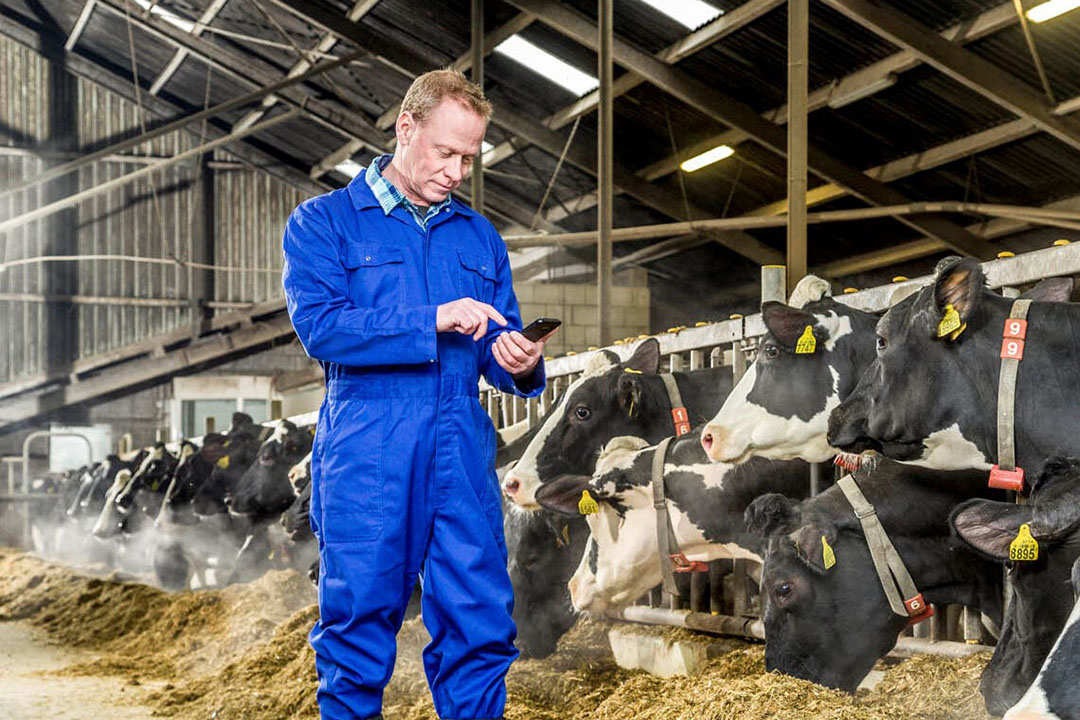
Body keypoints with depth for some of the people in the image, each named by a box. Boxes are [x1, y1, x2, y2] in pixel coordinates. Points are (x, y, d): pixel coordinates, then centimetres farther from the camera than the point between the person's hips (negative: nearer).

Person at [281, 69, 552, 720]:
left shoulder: (479, 237, 20)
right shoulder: (324, 221, 6)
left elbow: (497, 348, 19)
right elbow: (318, 324, -10)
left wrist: (520, 365, -6)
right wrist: (431, 321, -16)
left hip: (463, 453, 4)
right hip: (367, 453, -3)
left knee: (481, 621, -1)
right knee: (360, 621, -1)